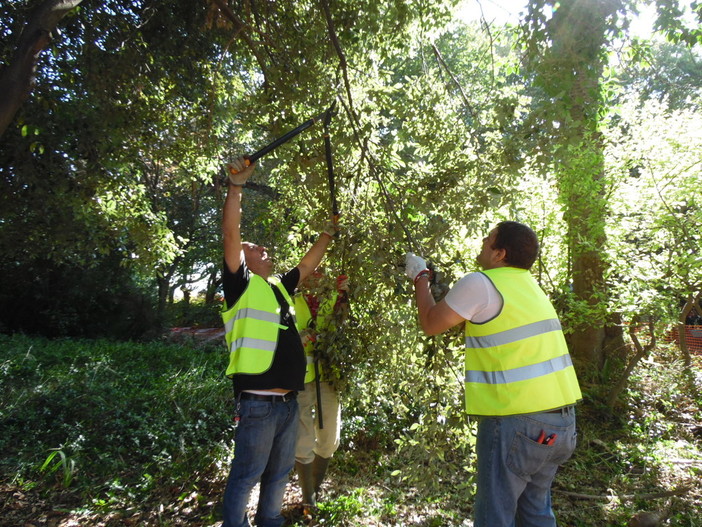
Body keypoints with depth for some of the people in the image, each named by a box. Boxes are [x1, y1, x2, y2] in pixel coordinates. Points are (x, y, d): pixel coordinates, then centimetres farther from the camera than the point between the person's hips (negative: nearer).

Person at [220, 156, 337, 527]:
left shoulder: (279, 287, 15)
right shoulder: (241, 284, -4)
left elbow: (307, 265, 27)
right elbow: (231, 235, -15)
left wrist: (329, 233, 30)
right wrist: (236, 186, -19)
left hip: (288, 401, 8)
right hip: (258, 402, -7)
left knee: (279, 472, 20)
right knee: (246, 475, 6)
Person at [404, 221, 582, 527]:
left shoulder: (481, 284, -13)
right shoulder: (529, 285, 12)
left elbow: (431, 325, -3)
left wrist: (420, 278, 11)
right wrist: (435, 282, 25)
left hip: (518, 422, -8)